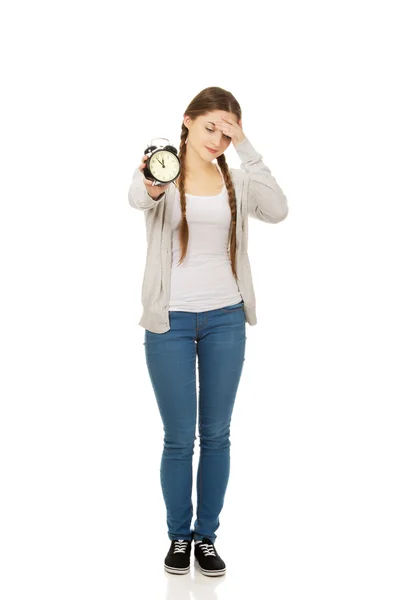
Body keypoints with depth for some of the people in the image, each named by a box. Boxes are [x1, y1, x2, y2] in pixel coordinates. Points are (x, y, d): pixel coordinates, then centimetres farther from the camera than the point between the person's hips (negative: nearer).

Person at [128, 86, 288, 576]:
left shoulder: (237, 181, 6)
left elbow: (276, 211, -14)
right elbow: (138, 198, -30)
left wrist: (245, 149, -16)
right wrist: (151, 185, -54)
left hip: (225, 318, 3)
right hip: (170, 320, -3)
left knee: (216, 434, 9)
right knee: (179, 438, 4)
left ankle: (207, 536, 23)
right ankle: (179, 537, 22)